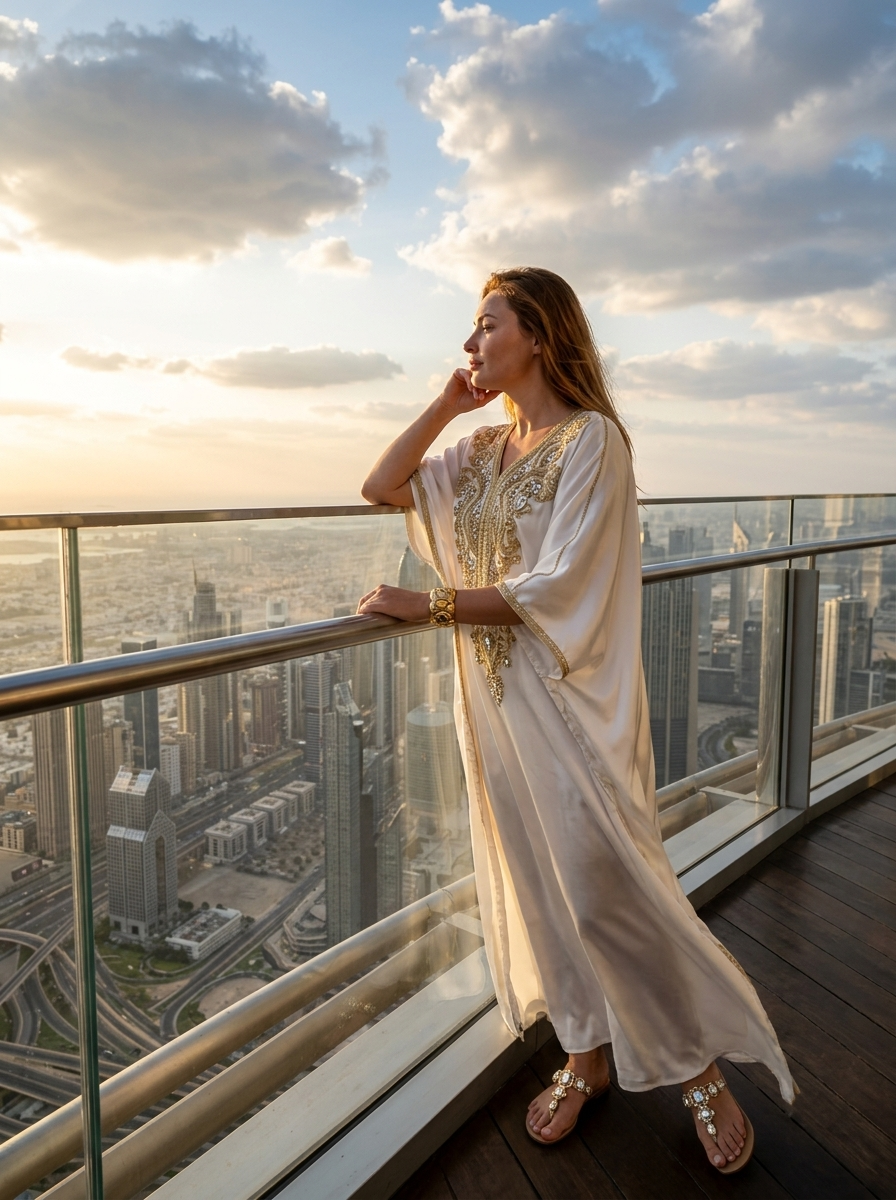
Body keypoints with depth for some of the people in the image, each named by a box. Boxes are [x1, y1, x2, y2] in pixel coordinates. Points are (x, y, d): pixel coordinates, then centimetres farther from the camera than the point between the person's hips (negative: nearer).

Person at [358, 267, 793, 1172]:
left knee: (602, 886, -4)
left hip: (568, 694, -7)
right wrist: (444, 407, 5)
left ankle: (699, 1069, 21)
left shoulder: (592, 440, -11)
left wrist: (427, 606, -19)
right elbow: (381, 489, 12)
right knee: (533, 882, 13)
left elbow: (553, 588, -19)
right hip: (493, 692, 7)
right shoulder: (483, 451, 12)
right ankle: (585, 1057, 33)